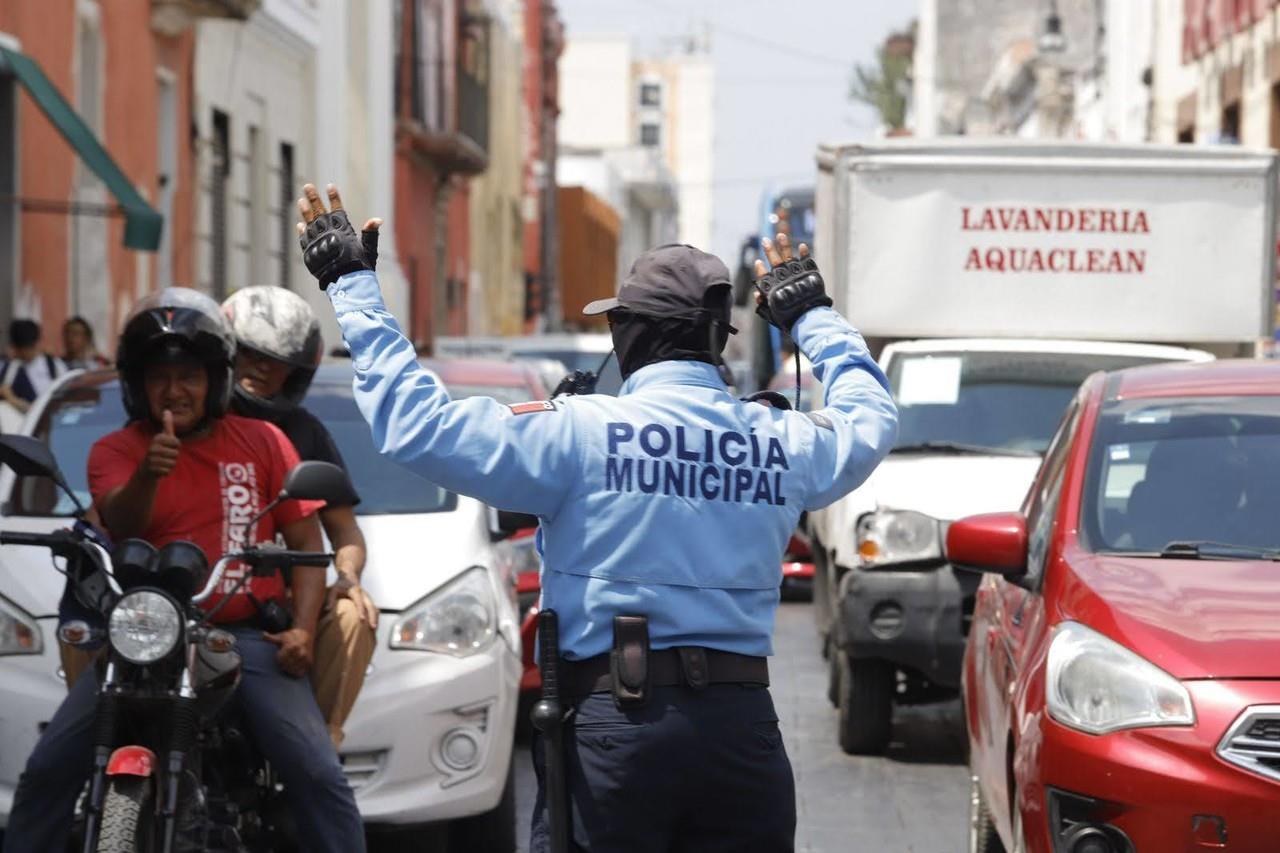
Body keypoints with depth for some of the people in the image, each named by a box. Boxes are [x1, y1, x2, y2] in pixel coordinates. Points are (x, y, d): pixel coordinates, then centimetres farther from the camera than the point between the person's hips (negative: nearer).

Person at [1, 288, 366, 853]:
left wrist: (302, 628, -8)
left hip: (248, 636, 0)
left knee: (318, 778, -18)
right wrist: (148, 474, -37)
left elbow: (306, 543, 9)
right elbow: (119, 524, -15)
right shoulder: (114, 451, 6)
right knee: (47, 773, -12)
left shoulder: (262, 442, 9)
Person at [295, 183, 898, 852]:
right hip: (744, 722, 4)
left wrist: (350, 287, 0)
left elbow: (417, 423, -10)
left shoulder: (579, 433, -8)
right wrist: (811, 313, 44)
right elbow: (870, 418, 29)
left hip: (615, 724, -4)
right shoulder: (782, 444, 6)